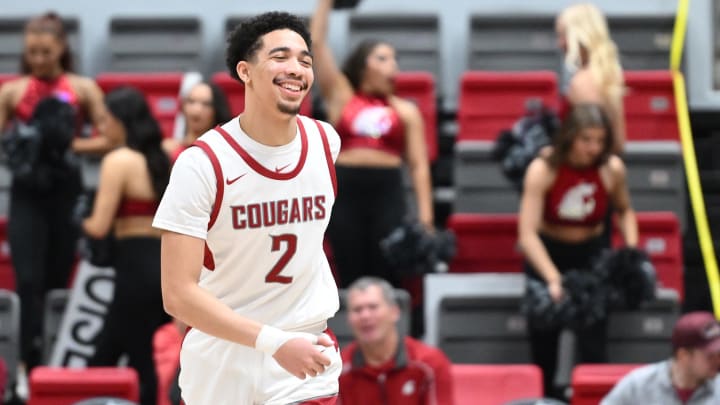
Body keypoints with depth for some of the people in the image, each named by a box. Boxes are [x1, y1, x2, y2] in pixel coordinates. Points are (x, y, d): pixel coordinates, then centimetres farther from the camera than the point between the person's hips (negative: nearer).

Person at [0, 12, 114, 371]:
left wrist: (71, 145, -16)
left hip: (67, 189, 0)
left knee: (59, 281, 8)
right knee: (29, 282, -11)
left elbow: (109, 139, -3)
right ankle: (31, 367, -13)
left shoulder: (83, 89, 2)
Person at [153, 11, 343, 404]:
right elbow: (178, 295, -22)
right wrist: (273, 342, -32)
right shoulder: (201, 164, -18)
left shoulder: (326, 141, -4)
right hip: (221, 362, -2)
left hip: (306, 353, 2)